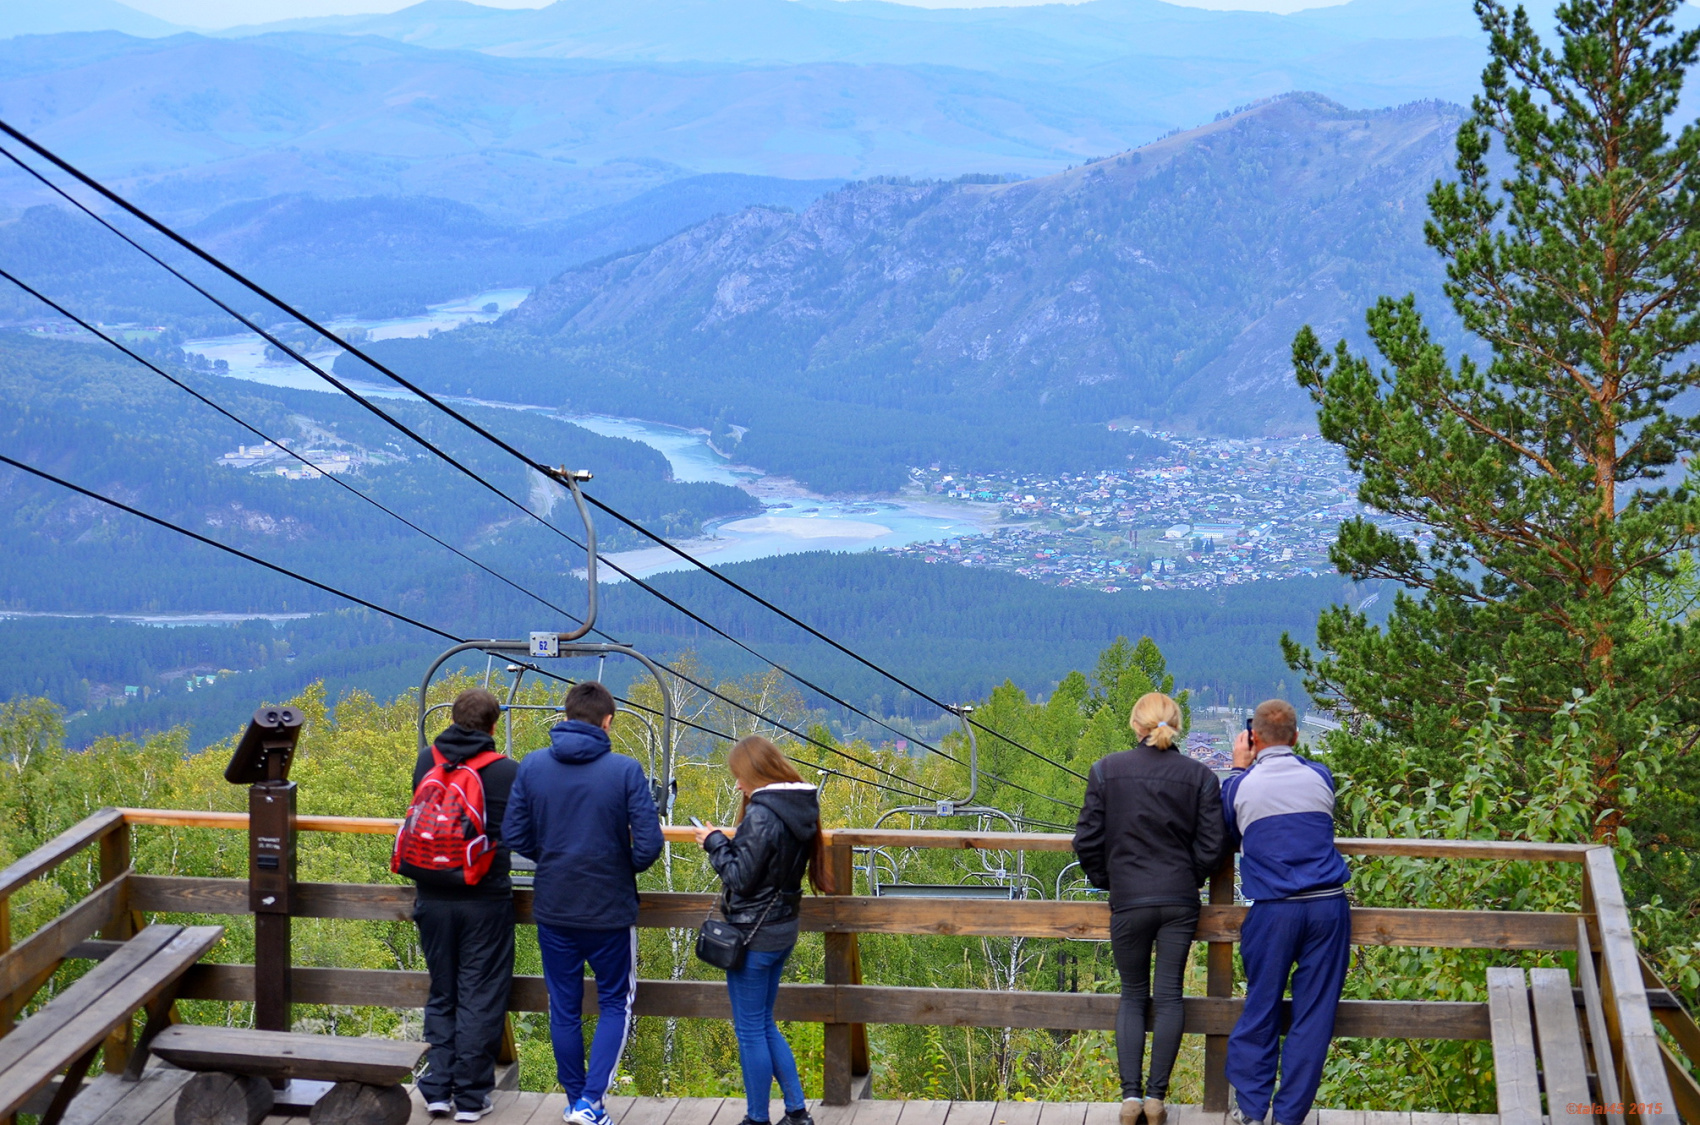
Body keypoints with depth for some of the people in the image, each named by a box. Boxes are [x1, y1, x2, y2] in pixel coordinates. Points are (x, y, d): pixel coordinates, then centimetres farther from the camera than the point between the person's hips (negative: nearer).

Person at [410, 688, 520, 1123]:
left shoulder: (426, 761, 1)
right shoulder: (506, 772, -10)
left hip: (433, 899, 3)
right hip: (486, 900, -3)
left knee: (441, 996, 15)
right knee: (479, 999, 5)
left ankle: (438, 1090, 14)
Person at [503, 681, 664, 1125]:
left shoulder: (532, 766, -4)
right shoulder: (626, 771, -13)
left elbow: (514, 835, -1)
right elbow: (649, 843, -14)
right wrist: (624, 868, 7)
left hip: (553, 909, 3)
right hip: (610, 909, -2)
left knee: (564, 1007, 16)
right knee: (615, 1003, 12)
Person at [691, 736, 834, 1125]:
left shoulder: (762, 814, -22)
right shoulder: (801, 808, 5)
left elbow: (740, 878, -19)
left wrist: (715, 844, -5)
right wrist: (730, 844, 7)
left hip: (754, 933, -9)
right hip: (783, 928, 9)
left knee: (750, 1030, 5)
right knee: (764, 1025, 20)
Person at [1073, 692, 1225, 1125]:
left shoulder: (1106, 770, -4)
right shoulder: (1200, 776, -2)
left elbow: (1087, 841, -3)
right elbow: (1210, 847, -2)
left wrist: (1104, 879, 13)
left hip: (1128, 899, -1)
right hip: (1180, 902, 1)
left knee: (1132, 995, 11)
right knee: (1169, 995, 7)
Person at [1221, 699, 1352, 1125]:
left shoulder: (1240, 786, 0)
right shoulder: (1319, 776, 6)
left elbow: (1231, 838, 18)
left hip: (1273, 911, -1)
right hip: (1328, 906, 1)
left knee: (1261, 1008, 9)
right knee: (1314, 1013, 5)